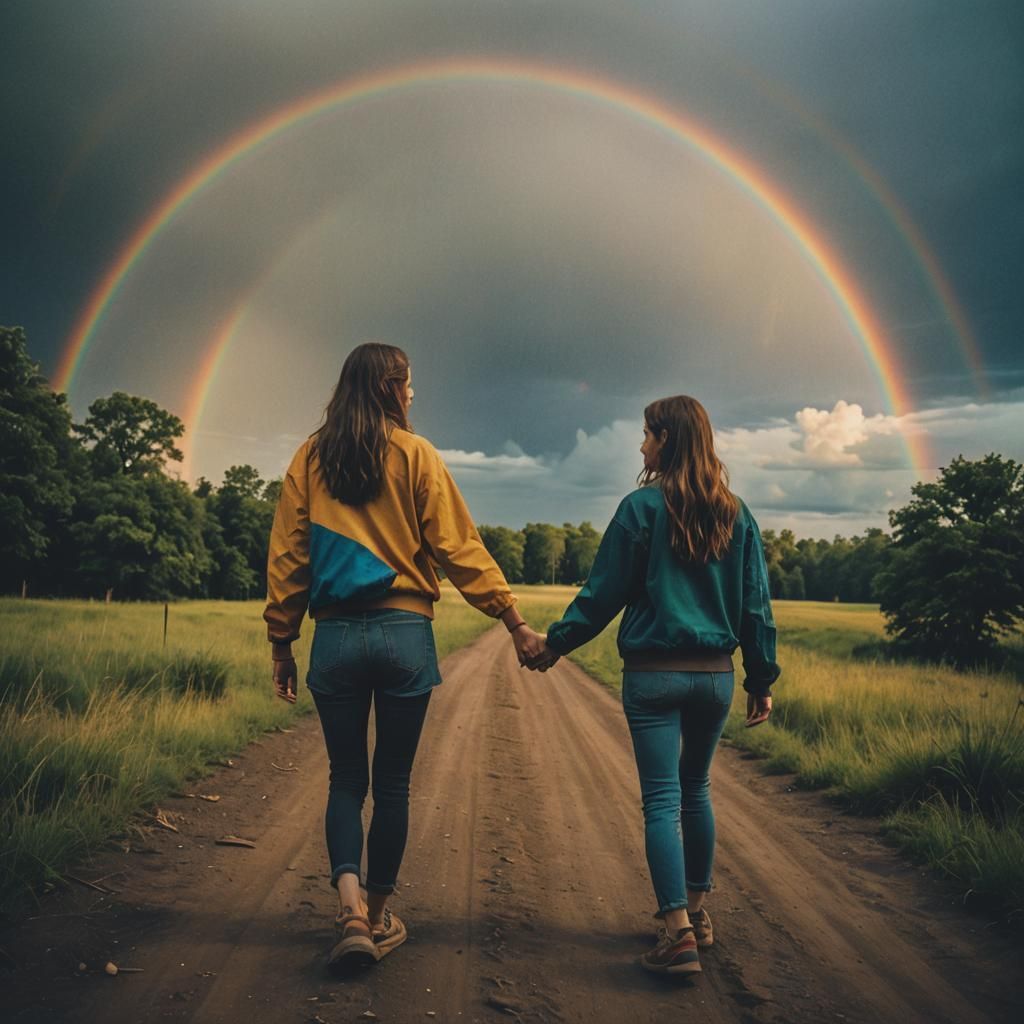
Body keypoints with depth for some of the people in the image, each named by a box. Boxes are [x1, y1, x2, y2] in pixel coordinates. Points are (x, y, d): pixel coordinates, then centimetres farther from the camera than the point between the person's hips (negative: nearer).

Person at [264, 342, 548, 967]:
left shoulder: (310, 459, 6)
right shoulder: (415, 455, -1)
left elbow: (286, 558, 6)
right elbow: (459, 547, -5)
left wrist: (282, 643, 13)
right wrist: (516, 622, -2)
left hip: (336, 635, 2)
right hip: (404, 633, -2)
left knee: (346, 778, 14)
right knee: (393, 782, 11)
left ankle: (351, 909, -3)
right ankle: (379, 917, 23)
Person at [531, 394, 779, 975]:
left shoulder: (643, 507, -8)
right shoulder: (736, 515, 6)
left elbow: (604, 592, -5)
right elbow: (756, 605, 7)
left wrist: (556, 643, 7)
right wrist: (763, 678, 14)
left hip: (654, 674, -5)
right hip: (716, 675, 5)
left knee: (662, 798, 0)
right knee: (696, 790, 19)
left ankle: (679, 933, -4)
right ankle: (696, 911, 30)